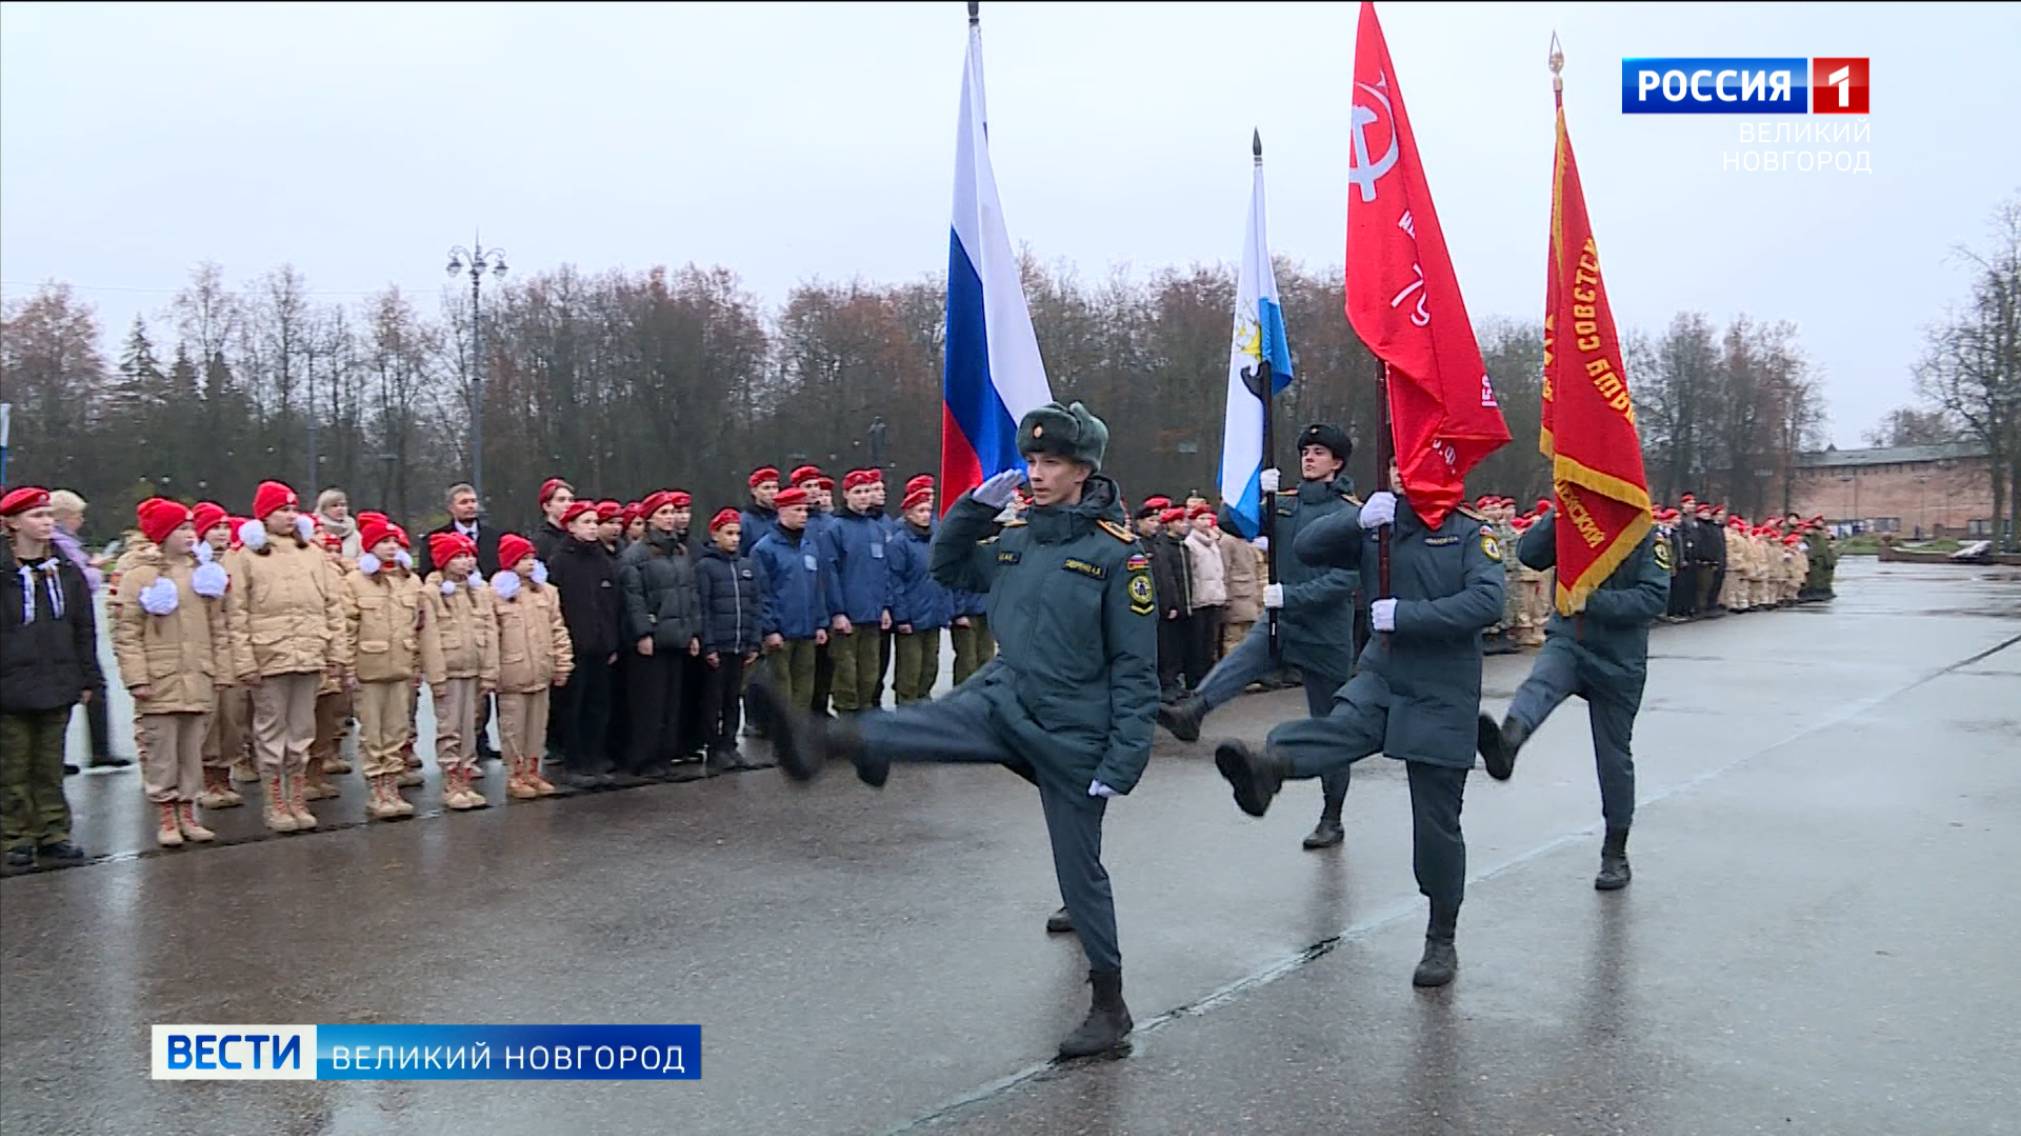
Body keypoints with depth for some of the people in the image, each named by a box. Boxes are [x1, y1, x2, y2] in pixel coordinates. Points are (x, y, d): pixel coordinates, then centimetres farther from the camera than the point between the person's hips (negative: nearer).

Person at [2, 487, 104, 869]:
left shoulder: (68, 572, 8)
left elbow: (84, 631, 11)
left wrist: (89, 679, 7)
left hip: (57, 686, 3)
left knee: (50, 766, 10)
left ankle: (54, 834, 17)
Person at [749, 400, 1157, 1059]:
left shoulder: (1116, 552, -13)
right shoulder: (1013, 536, 5)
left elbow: (1135, 670, -13)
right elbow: (946, 568, 19)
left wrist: (1122, 764, -17)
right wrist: (975, 505, 3)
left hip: (1073, 732, -5)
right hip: (1007, 701, 5)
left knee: (1079, 868, 4)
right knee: (927, 722, -24)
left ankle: (1110, 1007, 19)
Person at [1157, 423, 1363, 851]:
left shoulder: (1349, 514, -10)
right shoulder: (1284, 503, 6)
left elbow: (1347, 578, -19)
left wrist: (1289, 595, -26)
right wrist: (1256, 494, -13)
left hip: (1325, 634, -4)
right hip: (1279, 623, 4)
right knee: (1235, 666, -30)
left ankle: (1332, 819, 20)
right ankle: (1192, 712, -56)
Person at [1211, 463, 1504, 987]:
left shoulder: (1470, 533, -5)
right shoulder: (1376, 527, 8)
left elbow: (1488, 601, -20)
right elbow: (1307, 547, 2)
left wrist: (1405, 615, -24)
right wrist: (1358, 517, -14)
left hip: (1442, 698, -3)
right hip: (1381, 675, 3)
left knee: (1436, 822, 5)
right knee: (1343, 727, -32)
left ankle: (1442, 941, 20)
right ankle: (1266, 767, -62)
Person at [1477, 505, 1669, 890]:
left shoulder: (1647, 537, -5)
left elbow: (1655, 597, -16)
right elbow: (1529, 554, -5)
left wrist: (1594, 602, -24)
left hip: (1618, 661, -2)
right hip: (1567, 641, 2)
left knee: (1614, 757, 8)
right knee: (1539, 685, -34)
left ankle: (1615, 854, 22)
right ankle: (1506, 743, -66)